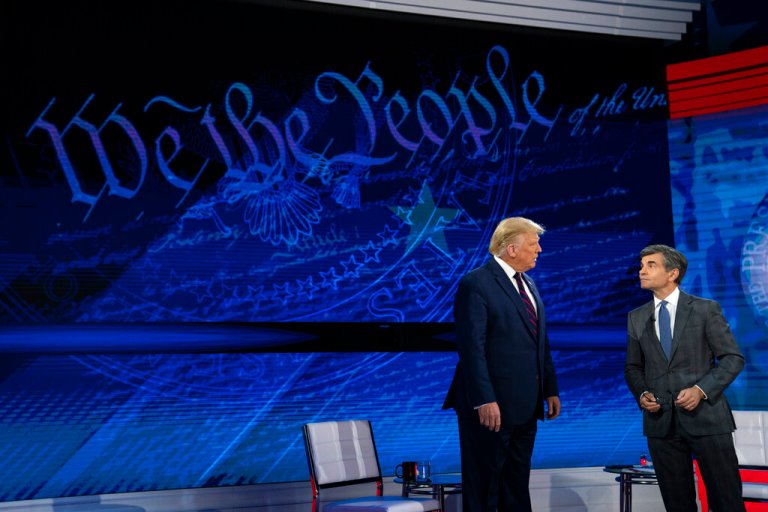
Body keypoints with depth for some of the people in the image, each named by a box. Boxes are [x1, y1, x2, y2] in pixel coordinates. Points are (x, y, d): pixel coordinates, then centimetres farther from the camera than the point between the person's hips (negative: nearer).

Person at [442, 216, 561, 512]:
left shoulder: (528, 284, 14)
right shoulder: (476, 284, -13)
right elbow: (471, 348, -19)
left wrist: (550, 389, 12)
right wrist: (484, 401, -24)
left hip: (525, 406, 8)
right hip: (492, 405, -8)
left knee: (517, 485, 15)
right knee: (484, 484, 2)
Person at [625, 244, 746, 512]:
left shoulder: (706, 309, -1)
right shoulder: (637, 318, 10)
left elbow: (733, 358, -2)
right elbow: (633, 367, 16)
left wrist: (701, 389, -14)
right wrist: (641, 394, -4)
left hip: (705, 417, -3)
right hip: (661, 421, 3)